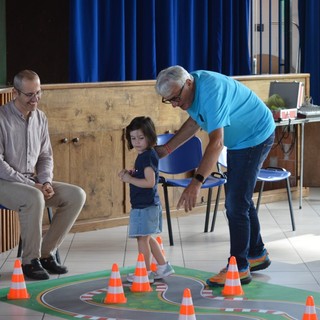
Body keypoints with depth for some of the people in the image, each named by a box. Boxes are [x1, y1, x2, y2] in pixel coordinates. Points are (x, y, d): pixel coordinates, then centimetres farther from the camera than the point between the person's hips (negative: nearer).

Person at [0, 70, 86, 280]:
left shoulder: (40, 118, 8)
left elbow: (46, 156, 15)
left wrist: (46, 182, -5)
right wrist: (30, 185, -20)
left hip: (31, 182, 7)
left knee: (77, 195, -10)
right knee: (34, 198, -38)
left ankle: (46, 253, -5)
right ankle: (30, 261, -21)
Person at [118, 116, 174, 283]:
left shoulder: (148, 156, -18)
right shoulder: (143, 156, 12)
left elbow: (150, 182, -25)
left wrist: (130, 179, -18)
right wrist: (129, 174, 5)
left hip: (145, 205, -10)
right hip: (146, 204, 10)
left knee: (142, 238, -2)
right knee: (147, 238, 18)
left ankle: (146, 272, 6)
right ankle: (163, 267, 26)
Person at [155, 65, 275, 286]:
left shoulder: (211, 92, -34)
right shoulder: (189, 90, -5)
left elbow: (216, 143, -41)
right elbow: (195, 122, 14)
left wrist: (196, 183, -47)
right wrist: (166, 149, 10)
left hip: (256, 137, -10)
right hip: (240, 140, 10)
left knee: (236, 203, -11)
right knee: (241, 200, 19)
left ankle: (239, 268, -5)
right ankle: (257, 255, 33)